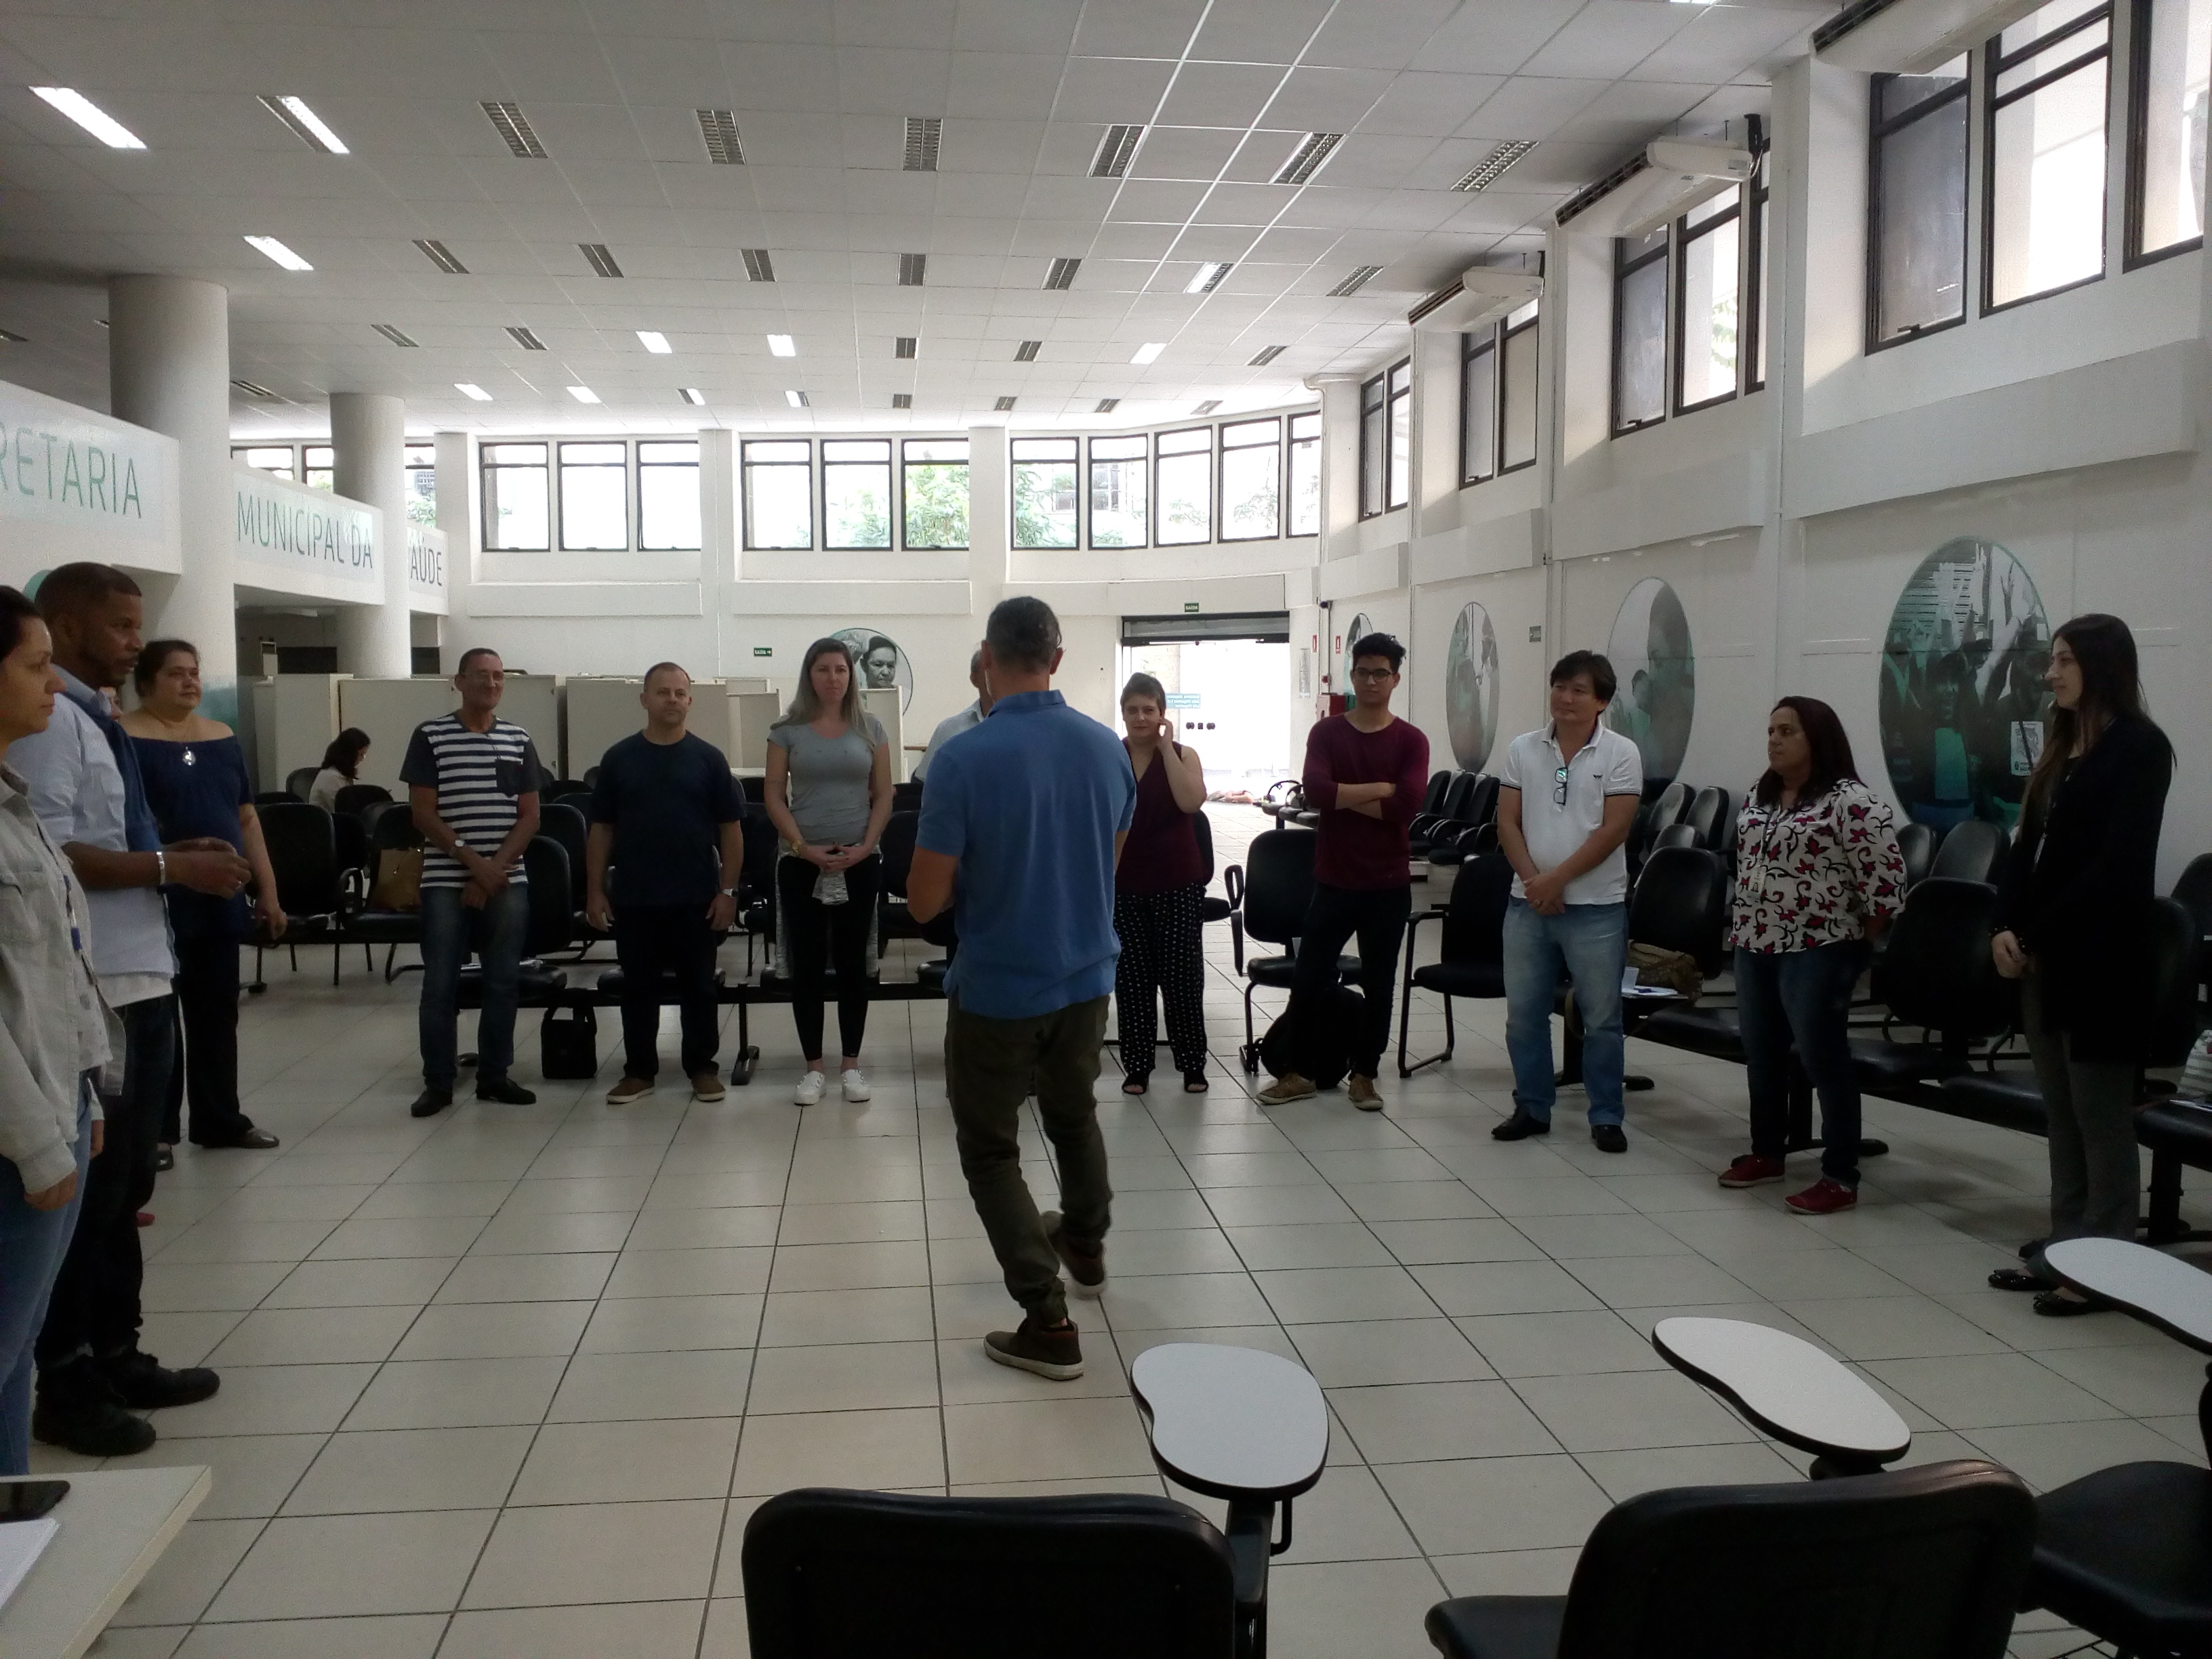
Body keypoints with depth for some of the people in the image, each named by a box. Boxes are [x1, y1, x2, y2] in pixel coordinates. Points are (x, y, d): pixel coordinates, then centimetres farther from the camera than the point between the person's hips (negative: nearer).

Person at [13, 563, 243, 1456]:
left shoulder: (94, 719, 15)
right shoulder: (51, 720, -14)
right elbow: (48, 852, -22)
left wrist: (173, 856, 8)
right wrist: (170, 866, -19)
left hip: (140, 977, 10)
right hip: (91, 990, -10)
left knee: (126, 1180, 17)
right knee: (87, 1185, 0)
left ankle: (116, 1356, 30)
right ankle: (64, 1384, 12)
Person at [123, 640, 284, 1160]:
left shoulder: (222, 738, 12)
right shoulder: (125, 739, -6)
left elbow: (246, 818, 15)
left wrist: (268, 890, 13)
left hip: (219, 904, 6)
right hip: (158, 905, -6)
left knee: (217, 1016, 12)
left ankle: (220, 1119, 23)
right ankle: (154, 1130, 12)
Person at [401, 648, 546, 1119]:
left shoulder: (519, 741, 7)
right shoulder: (430, 736, 0)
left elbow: (529, 817, 5)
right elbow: (423, 814, -4)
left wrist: (494, 870, -7)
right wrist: (473, 862, -13)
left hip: (507, 881, 3)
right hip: (445, 882, -2)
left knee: (503, 982, 6)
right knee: (440, 985, 0)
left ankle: (494, 1075, 17)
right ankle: (438, 1081, 9)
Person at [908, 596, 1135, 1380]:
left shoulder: (964, 758, -20)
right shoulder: (1109, 748, -4)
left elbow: (925, 902, -16)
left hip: (997, 987, -5)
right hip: (1086, 976, 5)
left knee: (990, 1150, 10)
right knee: (1074, 1115, 28)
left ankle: (1048, 1321, 3)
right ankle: (1086, 1246, 51)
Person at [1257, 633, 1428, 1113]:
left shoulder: (1411, 740, -1)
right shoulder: (1326, 733, 1)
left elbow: (1407, 805, -17)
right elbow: (1315, 792, -17)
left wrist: (1344, 796, -13)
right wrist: (1380, 789, -16)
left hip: (1389, 884, 0)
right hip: (1333, 880, 0)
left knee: (1379, 983, 8)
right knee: (1310, 979, 4)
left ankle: (1363, 1075, 21)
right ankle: (1300, 1072, 18)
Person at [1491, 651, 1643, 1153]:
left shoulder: (1621, 753, -4)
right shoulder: (1523, 749, 5)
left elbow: (1613, 829, -10)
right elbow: (1508, 822, 3)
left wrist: (1557, 879, -14)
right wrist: (1533, 880, -10)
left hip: (1596, 907, -3)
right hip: (1528, 902, 3)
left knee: (1601, 1018, 5)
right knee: (1523, 1013, 9)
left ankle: (1606, 1117, 16)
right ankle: (1532, 1108, 22)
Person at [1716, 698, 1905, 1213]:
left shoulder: (1852, 802, -13)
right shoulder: (1758, 797, 11)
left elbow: (1885, 880, -15)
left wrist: (1858, 945, -9)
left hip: (1816, 951, -8)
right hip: (1755, 947, 8)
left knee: (1824, 1059, -3)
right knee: (1762, 1055, 15)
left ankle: (1841, 1177, 4)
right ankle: (1766, 1152, 30)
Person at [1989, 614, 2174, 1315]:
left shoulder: (2140, 748, -9)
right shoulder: (2063, 748, 15)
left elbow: (2115, 865, -15)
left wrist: (2037, 936, -13)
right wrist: (2005, 927, -1)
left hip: (2099, 960, -8)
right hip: (2044, 958, 8)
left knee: (2101, 1119, 0)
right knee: (2062, 1118, 12)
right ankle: (2066, 1252, 20)